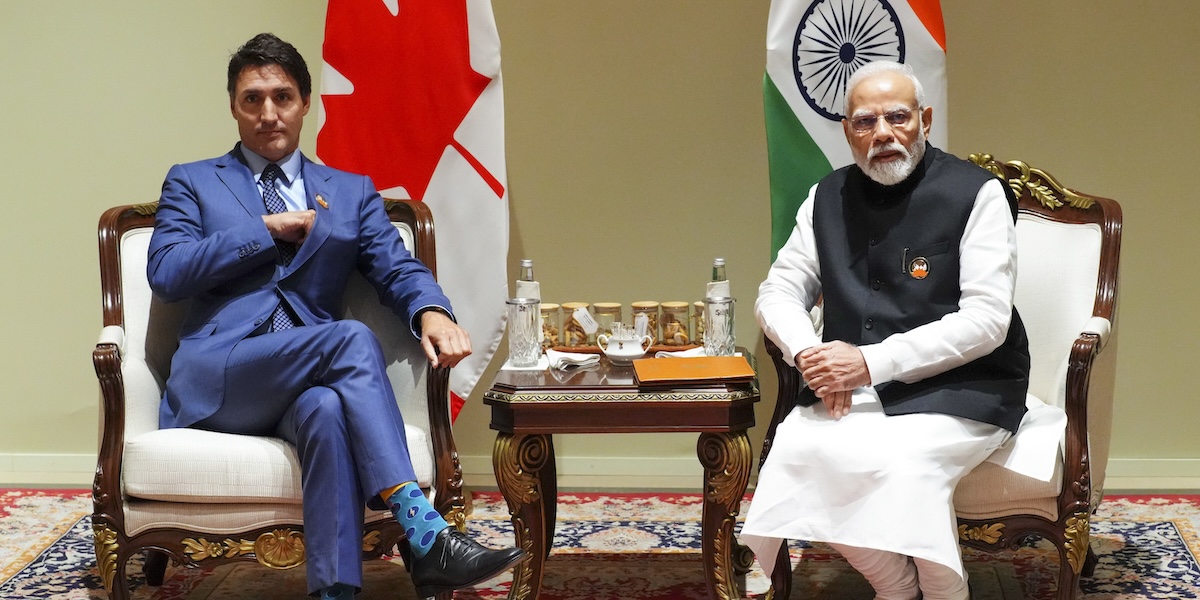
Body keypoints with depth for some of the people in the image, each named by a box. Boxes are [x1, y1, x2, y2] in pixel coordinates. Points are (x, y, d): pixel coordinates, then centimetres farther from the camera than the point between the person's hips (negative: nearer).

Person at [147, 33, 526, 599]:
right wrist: (269, 229, -3)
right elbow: (165, 272, 0)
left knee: (326, 409, -39)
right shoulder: (192, 183, 17)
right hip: (217, 377, -2)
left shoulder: (352, 192, 22)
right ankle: (423, 534, -42)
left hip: (308, 382, 2)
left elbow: (398, 267, 7)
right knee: (352, 338, -33)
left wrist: (430, 311, -17)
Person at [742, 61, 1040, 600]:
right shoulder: (828, 199, 11)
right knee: (797, 449, -26)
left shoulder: (976, 193, -5)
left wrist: (871, 363, -18)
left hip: (959, 389, -4)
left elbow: (986, 320, -12)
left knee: (904, 460, -33)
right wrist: (809, 354, -11)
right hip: (849, 388, 4)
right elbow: (778, 292, 13)